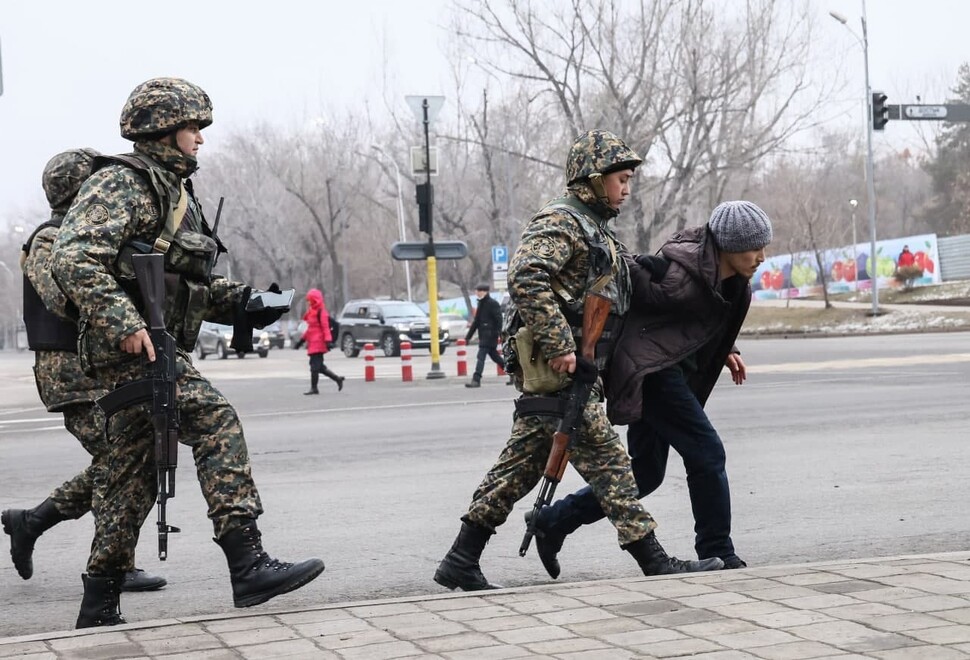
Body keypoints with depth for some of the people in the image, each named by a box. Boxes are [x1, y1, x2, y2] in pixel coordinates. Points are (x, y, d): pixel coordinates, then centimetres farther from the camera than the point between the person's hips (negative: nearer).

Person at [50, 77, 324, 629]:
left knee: (134, 476, 11)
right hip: (129, 346, -10)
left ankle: (100, 604, 18)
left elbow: (191, 282, 26)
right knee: (216, 421, -21)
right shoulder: (122, 183, -8)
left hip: (152, 349, 10)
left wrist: (242, 302, 8)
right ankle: (248, 565, -26)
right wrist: (124, 323, -30)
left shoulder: (175, 191, 21)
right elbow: (74, 259, -21)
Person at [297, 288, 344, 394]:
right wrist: (303, 339, 25)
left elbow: (325, 327, -18)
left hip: (318, 342, -10)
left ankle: (314, 388, -3)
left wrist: (328, 341, -24)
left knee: (315, 365, -7)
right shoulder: (312, 311, 18)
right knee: (319, 366, 11)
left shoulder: (321, 312, -11)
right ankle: (337, 379, 19)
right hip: (313, 342, 10)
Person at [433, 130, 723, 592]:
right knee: (607, 462, -8)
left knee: (521, 466, 10)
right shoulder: (558, 223, -10)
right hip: (558, 372, -10)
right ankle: (654, 563, -6)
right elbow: (526, 279, -26)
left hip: (568, 369, 10)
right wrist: (558, 345, -27)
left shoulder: (595, 228, 23)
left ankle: (460, 562, 13)